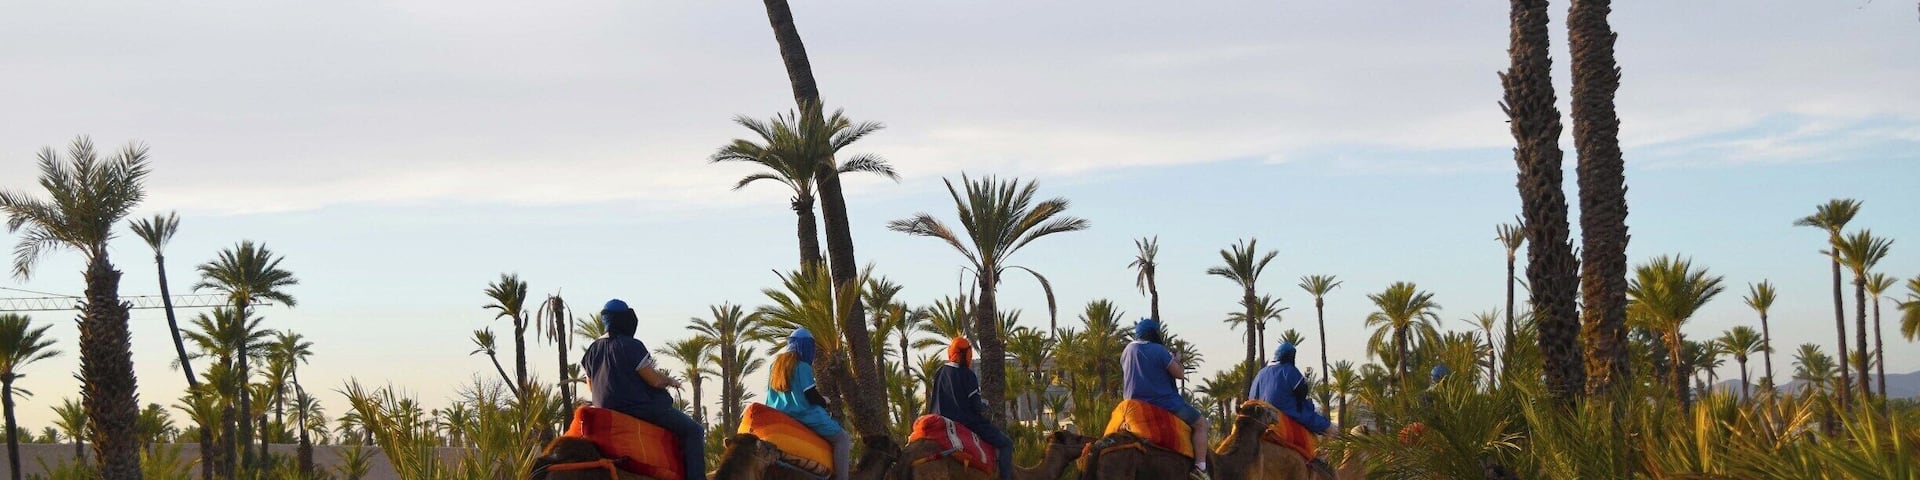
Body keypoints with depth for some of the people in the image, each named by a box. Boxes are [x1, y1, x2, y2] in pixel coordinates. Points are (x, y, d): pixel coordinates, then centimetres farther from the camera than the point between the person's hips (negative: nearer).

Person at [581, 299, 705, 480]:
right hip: (640, 408, -9)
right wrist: (671, 381, 4)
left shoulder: (593, 350, 7)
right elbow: (655, 380, -16)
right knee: (694, 431, -4)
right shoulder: (632, 346, -15)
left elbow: (591, 385, 16)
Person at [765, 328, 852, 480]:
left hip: (780, 416, 8)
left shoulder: (777, 365, 11)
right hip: (803, 415, -8)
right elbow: (812, 397, -14)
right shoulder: (802, 366, -12)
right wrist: (824, 401, 7)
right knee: (843, 438, -4)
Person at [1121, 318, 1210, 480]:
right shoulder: (1159, 351, -14)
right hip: (1163, 402, -7)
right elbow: (1179, 374, -10)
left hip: (1134, 402, 7)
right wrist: (1177, 361, 10)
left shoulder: (1127, 351, 7)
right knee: (1201, 423, 3)